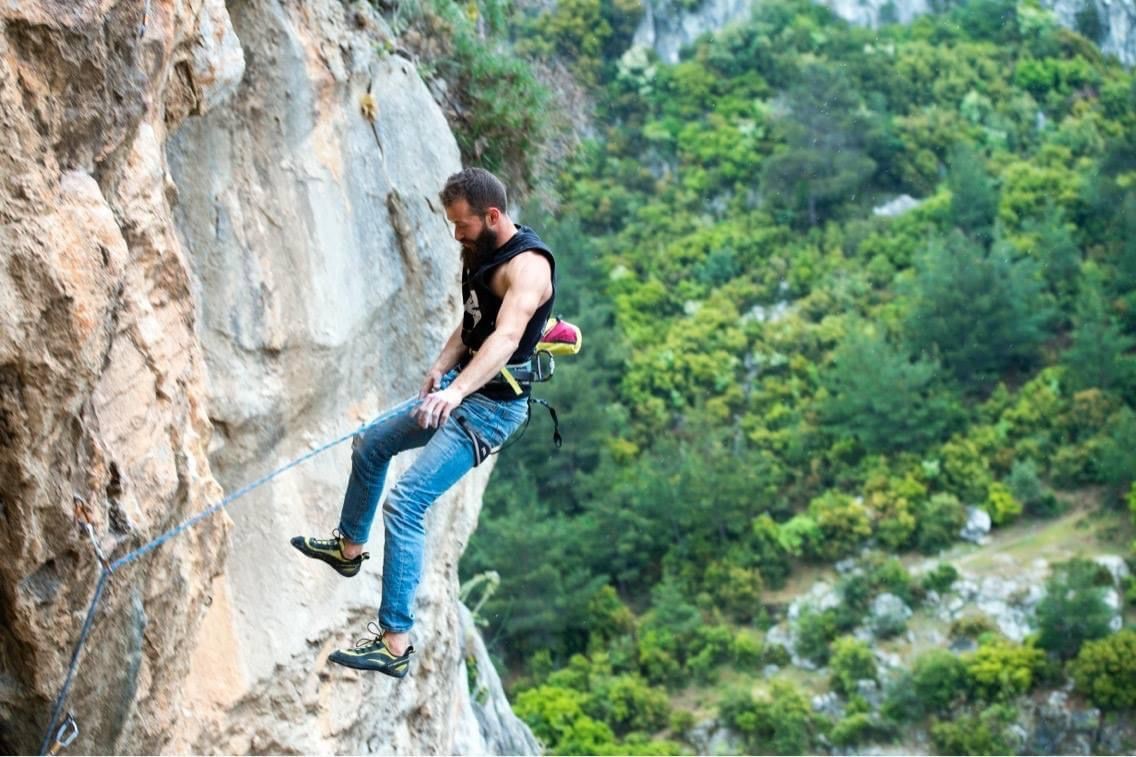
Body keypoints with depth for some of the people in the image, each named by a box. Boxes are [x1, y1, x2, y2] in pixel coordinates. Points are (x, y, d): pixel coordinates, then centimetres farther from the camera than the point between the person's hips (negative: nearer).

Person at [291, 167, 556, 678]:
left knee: (405, 503, -20)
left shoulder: (528, 265, -23)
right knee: (370, 445, 25)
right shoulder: (484, 253, 8)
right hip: (460, 388, 10)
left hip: (493, 405, -10)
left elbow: (506, 335, -39)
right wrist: (441, 367, -5)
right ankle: (349, 547, 48)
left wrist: (455, 392, -52)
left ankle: (395, 644, -19)